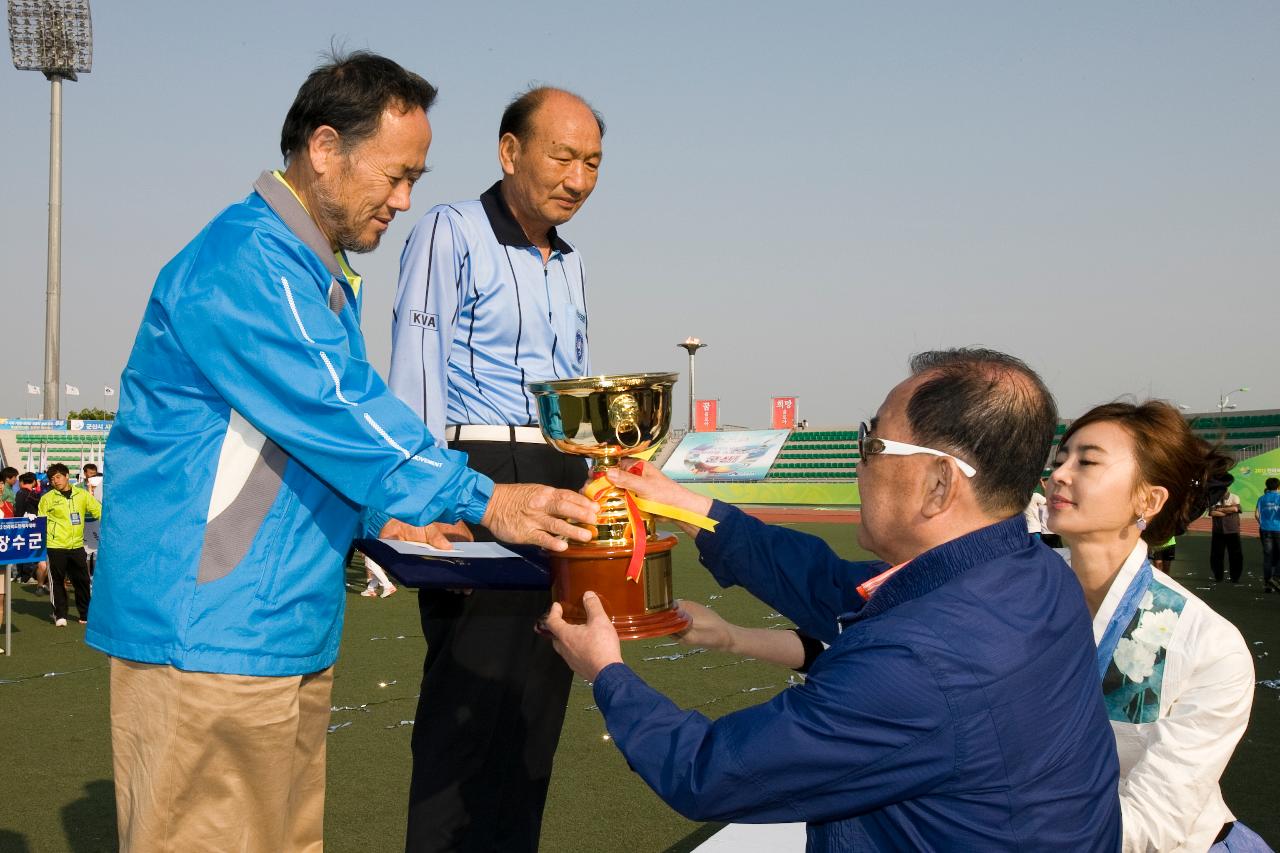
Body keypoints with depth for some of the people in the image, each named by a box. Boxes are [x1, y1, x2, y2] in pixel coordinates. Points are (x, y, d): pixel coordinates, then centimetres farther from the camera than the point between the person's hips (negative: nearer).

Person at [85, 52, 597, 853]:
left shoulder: (324, 277, 18)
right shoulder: (245, 262, -16)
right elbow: (335, 410, -24)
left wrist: (381, 515, 10)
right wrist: (480, 499, -24)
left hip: (289, 631, 10)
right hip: (209, 635, -10)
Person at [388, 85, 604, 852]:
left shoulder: (571, 263, 19)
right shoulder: (450, 233, -3)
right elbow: (418, 376, -11)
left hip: (564, 483, 7)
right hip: (479, 480, -7)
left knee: (538, 707, 10)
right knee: (471, 708, -7)